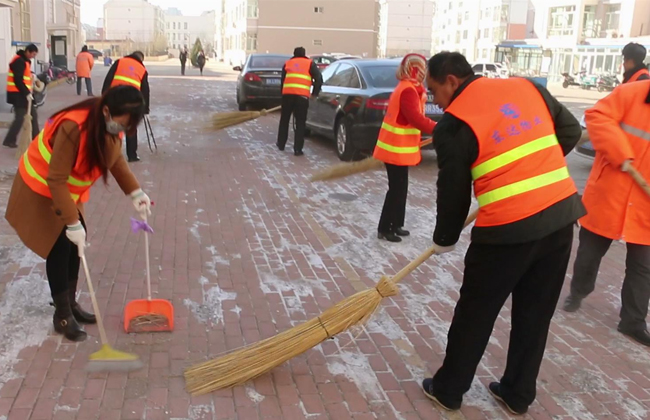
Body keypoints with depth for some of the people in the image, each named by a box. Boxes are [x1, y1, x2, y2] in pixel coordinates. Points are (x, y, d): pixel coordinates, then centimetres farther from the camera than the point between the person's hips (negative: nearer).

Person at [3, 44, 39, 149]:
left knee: (33, 115, 12)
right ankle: (9, 140, 1)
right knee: (20, 117, -7)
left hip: (22, 93, 10)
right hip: (17, 94, -10)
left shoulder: (25, 60, 14)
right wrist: (26, 93, -22)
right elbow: (18, 80, -23)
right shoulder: (19, 61, -17)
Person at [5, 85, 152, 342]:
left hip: (69, 188, 7)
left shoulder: (110, 123, -14)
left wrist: (135, 192, -7)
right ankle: (62, 316, 8)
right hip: (42, 187, -7)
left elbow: (115, 158, 3)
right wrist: (73, 223, -33)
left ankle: (71, 304, 24)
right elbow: (56, 180, -33)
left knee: (76, 244, 9)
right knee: (59, 248, -5)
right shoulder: (73, 127, -37)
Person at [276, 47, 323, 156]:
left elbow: (282, 80, 23)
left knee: (284, 120, 19)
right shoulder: (310, 63, 13)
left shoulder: (287, 63, 22)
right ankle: (298, 149, 0)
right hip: (302, 96, -2)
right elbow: (319, 79, 4)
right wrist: (315, 93, 11)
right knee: (300, 123, 3)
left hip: (287, 94, 3)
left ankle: (281, 144, 29)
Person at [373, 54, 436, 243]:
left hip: (399, 147, 10)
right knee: (397, 189, -3)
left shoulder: (409, 88, 15)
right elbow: (416, 118, -27)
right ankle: (384, 228, 5)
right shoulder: (408, 90, -18)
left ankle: (396, 225, 25)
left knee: (400, 188, 16)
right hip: (397, 149, -10)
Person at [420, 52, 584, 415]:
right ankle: (518, 394, 32)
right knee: (536, 313, 18)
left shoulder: (454, 124, -6)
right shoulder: (527, 86, 10)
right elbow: (571, 131, 16)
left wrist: (445, 240, 14)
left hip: (509, 226, -6)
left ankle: (449, 390, 27)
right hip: (561, 214, 6)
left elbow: (453, 192, -1)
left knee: (476, 312, 12)